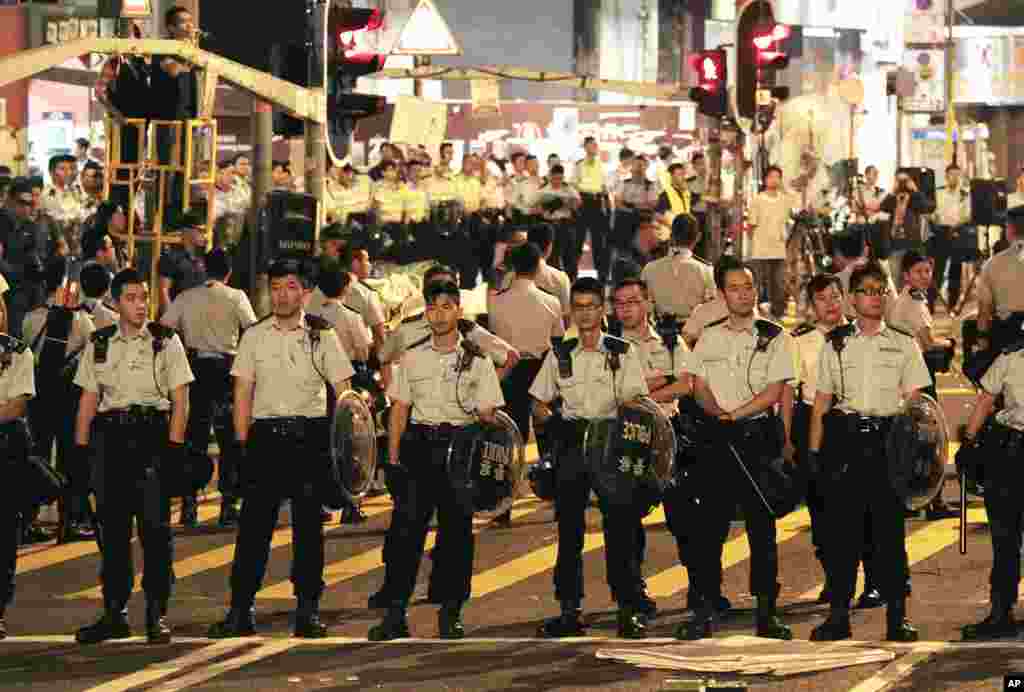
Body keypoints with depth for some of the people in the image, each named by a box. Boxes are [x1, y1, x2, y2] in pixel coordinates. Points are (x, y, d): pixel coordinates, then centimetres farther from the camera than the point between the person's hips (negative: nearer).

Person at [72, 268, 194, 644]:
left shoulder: (166, 341, 1)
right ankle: (114, 614, 14)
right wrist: (80, 448, 6)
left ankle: (157, 613, 4)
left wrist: (174, 446, -10)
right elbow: (88, 399, 12)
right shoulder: (99, 344, 9)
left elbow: (180, 399, -2)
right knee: (112, 528, 6)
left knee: (155, 526, -4)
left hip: (153, 435, -3)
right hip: (111, 436, 3)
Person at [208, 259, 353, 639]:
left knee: (308, 524, 3)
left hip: (309, 436, -1)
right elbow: (242, 393, 7)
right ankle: (241, 609, 1)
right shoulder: (254, 336, 7)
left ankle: (308, 608, 10)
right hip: (265, 433, 1)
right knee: (254, 523, -2)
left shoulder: (322, 336, 3)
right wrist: (242, 444, -1)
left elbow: (343, 391, 3)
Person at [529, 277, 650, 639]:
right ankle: (569, 611, 7)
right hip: (571, 446, 2)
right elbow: (539, 403, 14)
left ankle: (629, 609, -2)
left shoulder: (622, 353, 3)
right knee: (569, 530, 3)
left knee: (620, 528, -5)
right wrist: (556, 425, -7)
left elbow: (635, 401, -2)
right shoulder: (560, 355, 10)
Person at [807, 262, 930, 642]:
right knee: (842, 528, 0)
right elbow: (822, 400, 12)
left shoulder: (903, 344, 9)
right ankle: (838, 614, 6)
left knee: (890, 526, -3)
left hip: (887, 440, -1)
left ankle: (897, 615, 1)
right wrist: (813, 450, 5)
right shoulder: (835, 345, 11)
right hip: (844, 439, 1)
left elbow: (914, 401, 6)